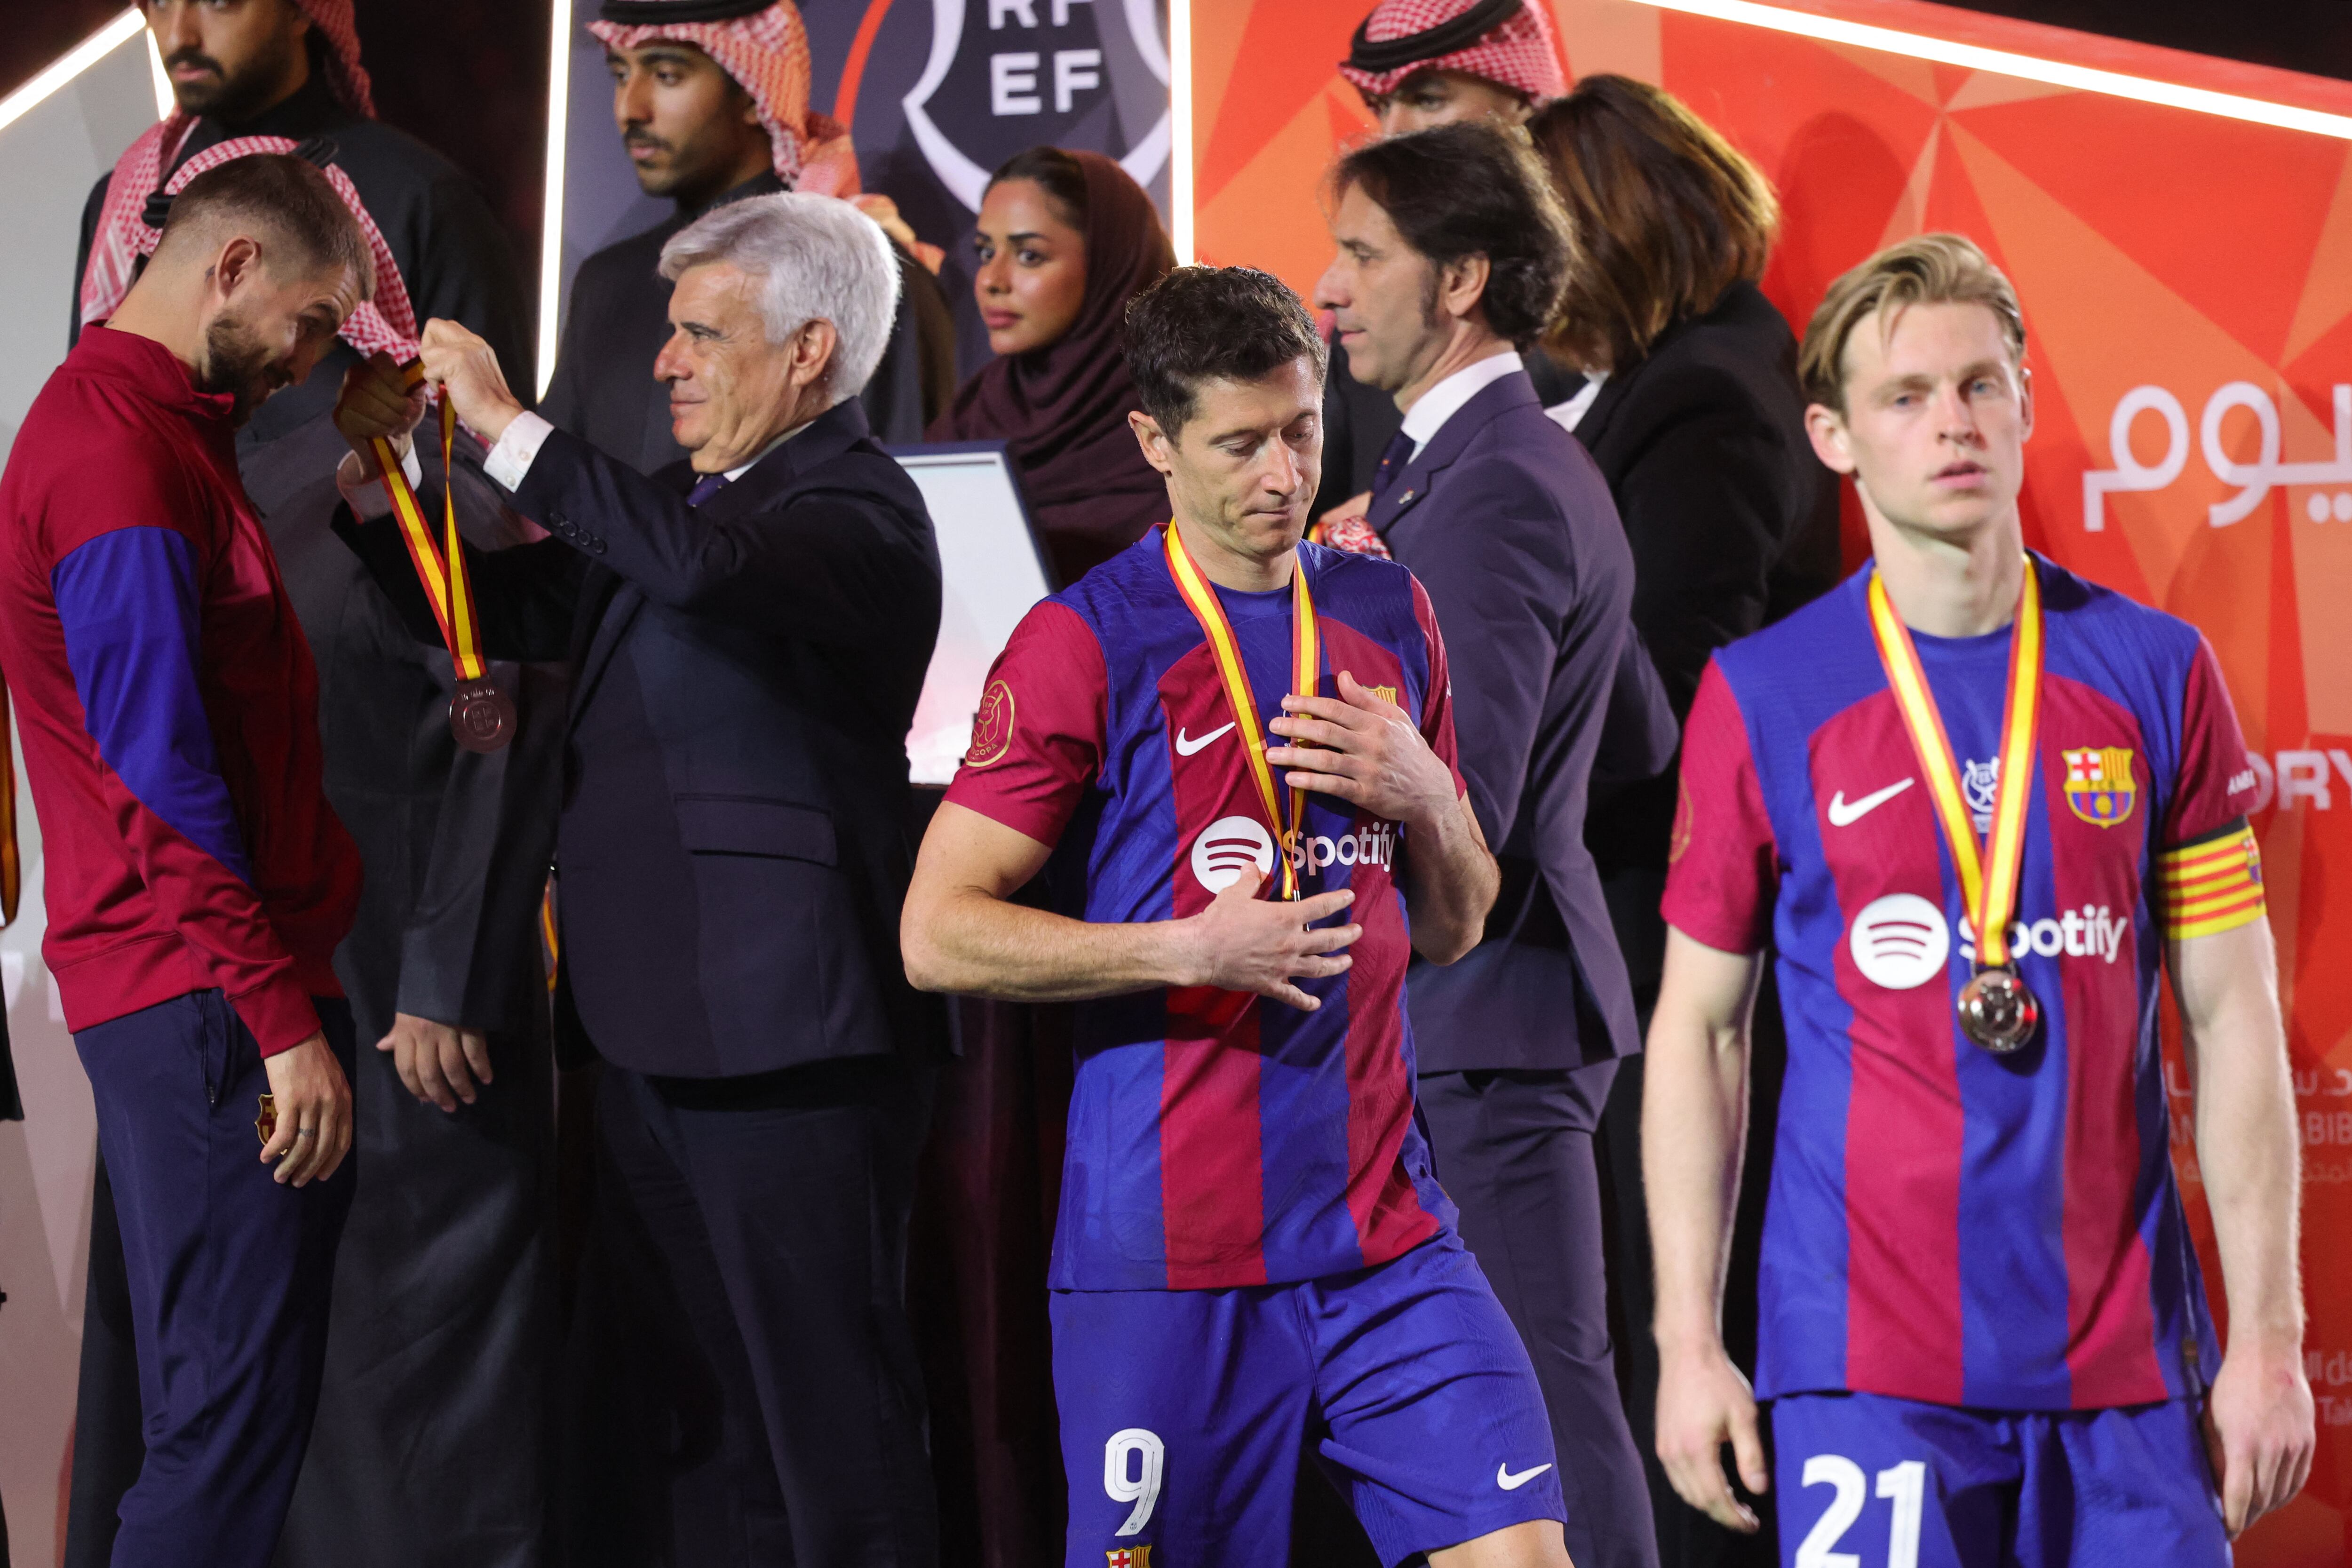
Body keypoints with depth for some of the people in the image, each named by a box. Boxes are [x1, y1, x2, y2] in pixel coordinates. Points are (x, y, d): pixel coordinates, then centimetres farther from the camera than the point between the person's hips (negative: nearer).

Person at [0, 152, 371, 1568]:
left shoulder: (152, 428, 18)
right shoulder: (120, 456, -16)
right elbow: (163, 784, -20)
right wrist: (284, 1017, -19)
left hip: (204, 1005, 11)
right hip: (206, 1006, -11)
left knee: (221, 1407, 13)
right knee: (237, 1412, -11)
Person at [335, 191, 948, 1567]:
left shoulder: (859, 512, -12)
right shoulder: (683, 503, 18)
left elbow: (705, 567, -32)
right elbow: (497, 610, 23)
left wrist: (508, 425, -26)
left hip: (788, 1039, -10)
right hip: (661, 1036, 10)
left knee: (830, 1416, -6)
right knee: (692, 1417, 14)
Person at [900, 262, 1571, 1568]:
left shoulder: (1387, 617, 13)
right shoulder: (1086, 641, -4)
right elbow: (936, 934, -7)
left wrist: (1426, 797, -2)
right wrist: (1189, 949, -15)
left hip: (1384, 1229, 4)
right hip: (1167, 1252, -4)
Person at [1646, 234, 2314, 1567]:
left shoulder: (2156, 673, 5)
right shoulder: (1763, 698, 2)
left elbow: (2234, 1018, 6)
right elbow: (1700, 1027, 6)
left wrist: (2267, 1335, 1)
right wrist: (1689, 1344, 1)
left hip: (2128, 1363, 2)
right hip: (1864, 1359, -2)